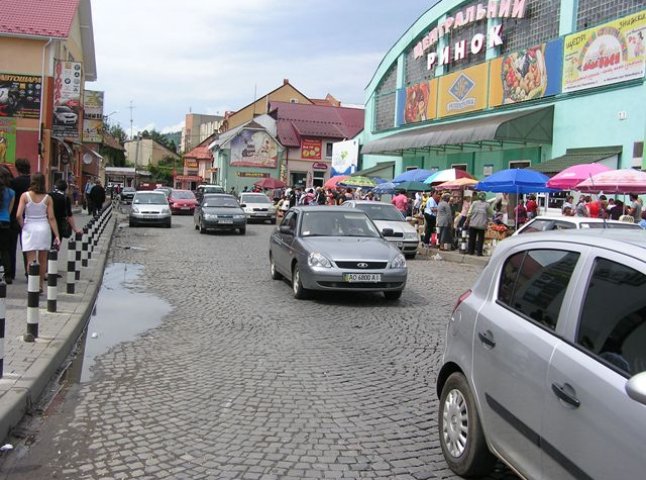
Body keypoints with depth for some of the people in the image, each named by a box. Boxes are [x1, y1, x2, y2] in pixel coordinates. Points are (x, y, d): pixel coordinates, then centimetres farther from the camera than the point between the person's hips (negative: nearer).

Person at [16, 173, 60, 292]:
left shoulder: (25, 196, -5)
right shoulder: (47, 198, -3)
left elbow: (18, 215, -12)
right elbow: (51, 218, -5)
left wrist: (23, 226, 6)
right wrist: (57, 235, -3)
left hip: (29, 229, -1)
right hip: (44, 229, 1)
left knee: (31, 261, 1)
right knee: (43, 260, 14)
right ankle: (41, 286, 22)